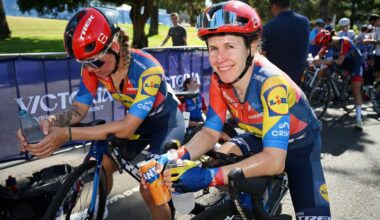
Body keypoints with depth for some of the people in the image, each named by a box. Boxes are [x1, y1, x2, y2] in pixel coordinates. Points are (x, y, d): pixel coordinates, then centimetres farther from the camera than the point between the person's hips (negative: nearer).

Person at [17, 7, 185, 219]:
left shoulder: (147, 69, -35)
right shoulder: (93, 65, -18)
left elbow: (128, 128, -37)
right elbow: (79, 109, -14)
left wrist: (67, 134, -43)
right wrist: (51, 122, -37)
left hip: (166, 119, -5)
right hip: (135, 118, 5)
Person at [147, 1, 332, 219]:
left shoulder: (271, 83, -36)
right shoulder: (219, 79, -20)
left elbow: (274, 161, -42)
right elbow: (210, 133, -14)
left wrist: (208, 176, -49)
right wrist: (177, 157, -33)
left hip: (299, 144, -4)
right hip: (261, 138, 5)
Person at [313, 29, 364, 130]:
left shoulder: (344, 42, -34)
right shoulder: (329, 42, -15)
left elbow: (339, 61, -37)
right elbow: (319, 55, -14)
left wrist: (323, 62, -45)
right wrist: (316, 60, -38)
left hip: (356, 62, -7)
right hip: (344, 61, 7)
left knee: (356, 89, -18)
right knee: (321, 73, -9)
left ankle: (359, 119, -16)